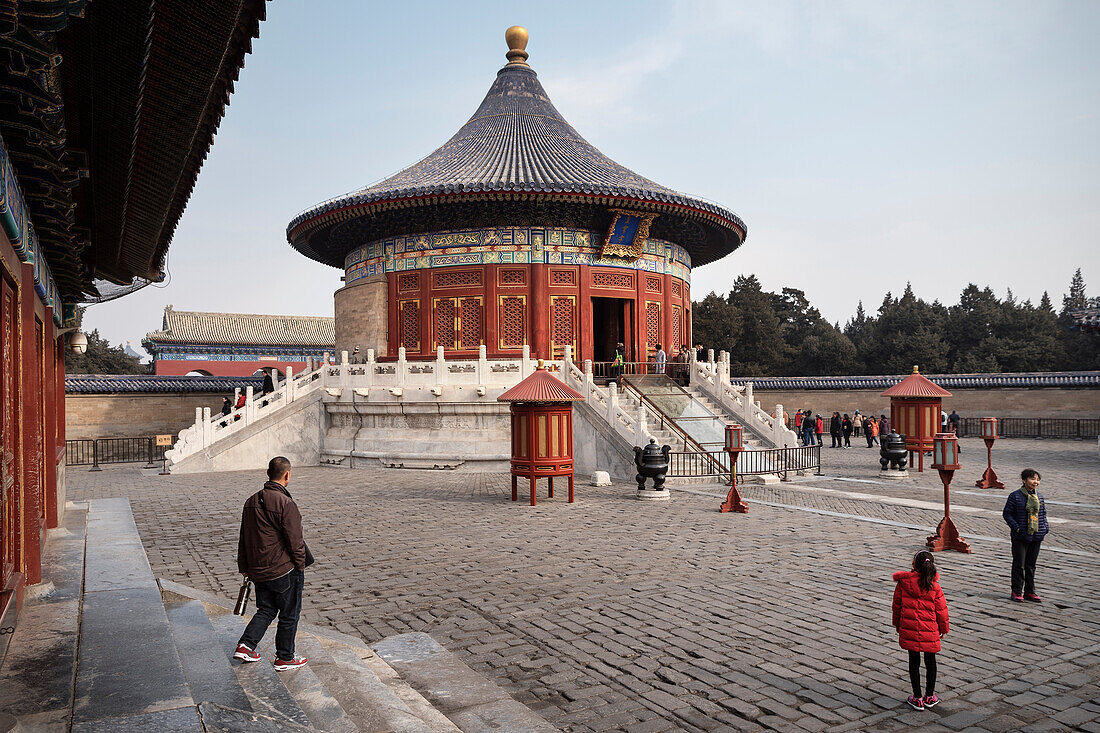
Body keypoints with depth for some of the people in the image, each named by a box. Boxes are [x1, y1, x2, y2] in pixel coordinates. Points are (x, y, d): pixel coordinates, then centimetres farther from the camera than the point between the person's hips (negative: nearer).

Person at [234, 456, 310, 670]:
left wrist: (244, 568, 20)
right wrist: (301, 567, -4)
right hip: (284, 571, -7)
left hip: (258, 571, 7)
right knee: (289, 615, 8)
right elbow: (295, 542, -18)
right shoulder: (286, 504, -21)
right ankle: (284, 658, 18)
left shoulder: (251, 501, 5)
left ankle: (246, 645, 12)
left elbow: (243, 538, 13)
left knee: (266, 610, 23)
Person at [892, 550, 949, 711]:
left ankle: (917, 698, 16)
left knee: (914, 661, 10)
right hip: (929, 630, 0)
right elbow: (941, 609, -2)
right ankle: (930, 696, 27)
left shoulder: (902, 582, -8)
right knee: (930, 660, 16)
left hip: (908, 628, 0)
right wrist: (943, 628, 14)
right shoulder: (934, 586, -10)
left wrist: (897, 624, 15)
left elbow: (897, 605, 0)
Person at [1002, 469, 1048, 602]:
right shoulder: (1015, 496, -9)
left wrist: (1045, 528, 4)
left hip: (1036, 537, 5)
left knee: (1031, 565, 13)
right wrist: (1016, 528, -15)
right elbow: (1007, 514, -6)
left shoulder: (1039, 496, 6)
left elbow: (1043, 514, 18)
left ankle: (1030, 592, 22)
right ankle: (1017, 591, 12)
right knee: (1019, 565, 1)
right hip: (1020, 537, -5)